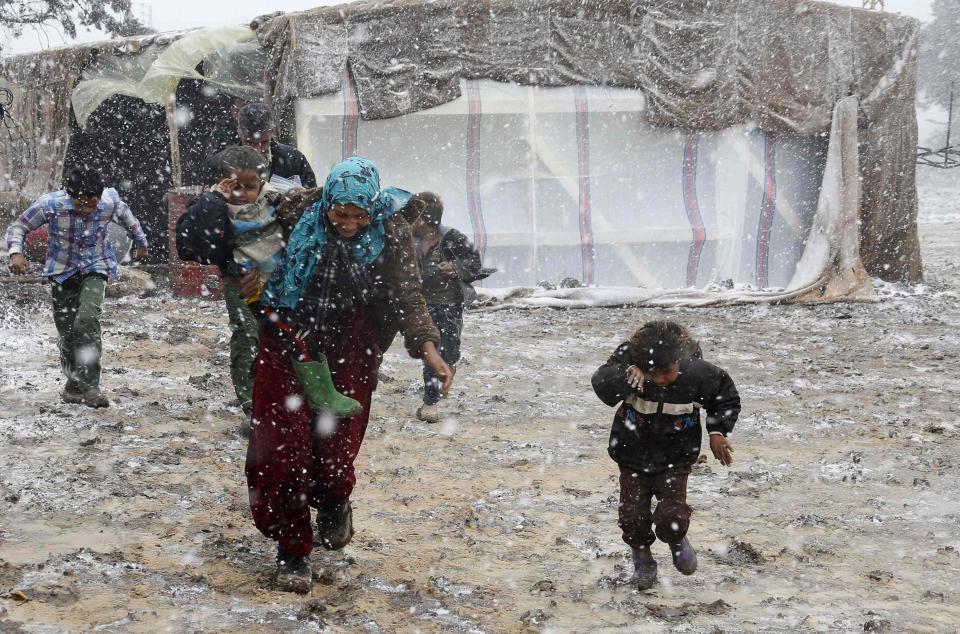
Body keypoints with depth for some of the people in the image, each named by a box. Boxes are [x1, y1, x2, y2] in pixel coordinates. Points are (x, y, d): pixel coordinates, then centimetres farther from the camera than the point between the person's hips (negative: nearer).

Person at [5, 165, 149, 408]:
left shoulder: (111, 201, -18)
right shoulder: (50, 204, -22)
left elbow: (126, 218, 7)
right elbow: (17, 227, -9)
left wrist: (141, 242, 24)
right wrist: (15, 252, -28)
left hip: (95, 269, -1)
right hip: (63, 271, 1)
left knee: (87, 319, -25)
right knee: (67, 331, 1)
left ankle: (89, 386, -22)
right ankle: (74, 385, 24)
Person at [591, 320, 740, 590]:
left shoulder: (699, 374, -19)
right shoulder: (629, 362, -21)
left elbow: (727, 398, 1)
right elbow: (601, 384, -37)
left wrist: (717, 431, -9)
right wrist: (625, 375, -53)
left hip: (675, 460, -1)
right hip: (633, 457, 1)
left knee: (671, 521, -13)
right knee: (632, 518, -5)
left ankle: (677, 541, 24)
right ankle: (642, 556, 28)